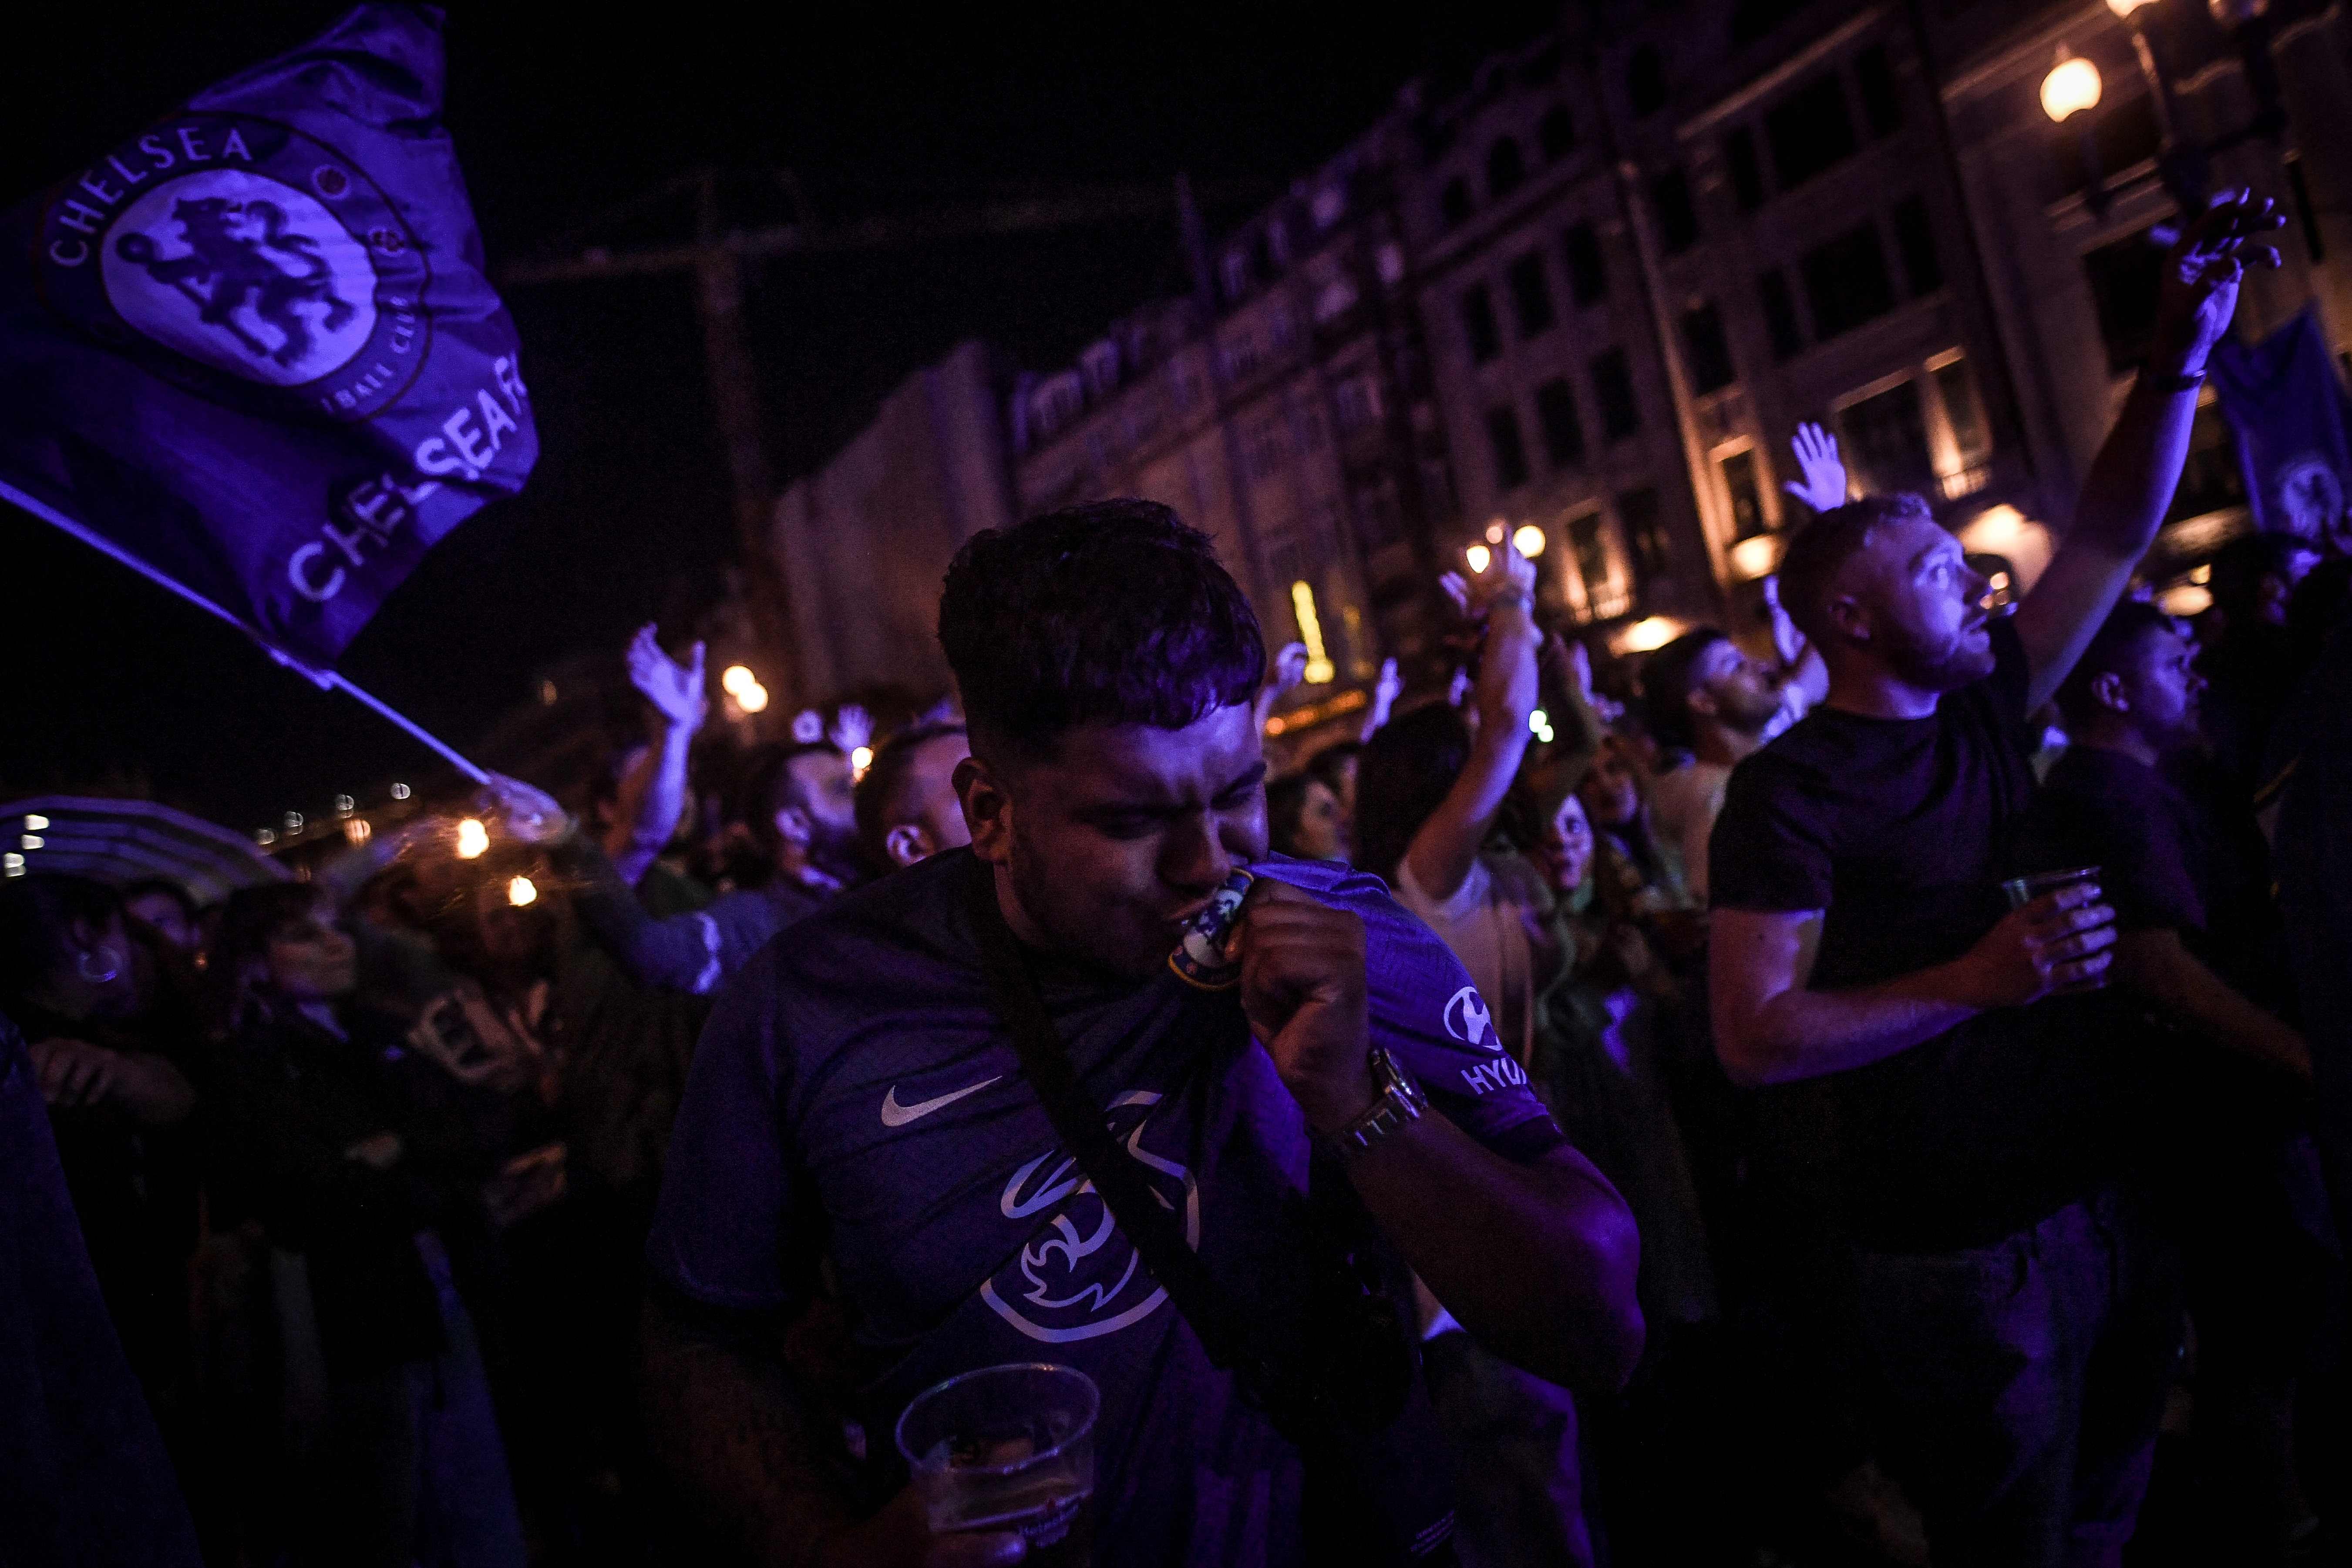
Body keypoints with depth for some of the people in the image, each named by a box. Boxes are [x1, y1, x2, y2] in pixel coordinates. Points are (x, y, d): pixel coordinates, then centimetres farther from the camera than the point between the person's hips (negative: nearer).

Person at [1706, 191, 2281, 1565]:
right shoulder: (1791, 790, -16)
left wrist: (2184, 353, 1)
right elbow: (1753, 1039, -21)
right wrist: (1977, 978, -27)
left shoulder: (1981, 715, 6)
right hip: (1971, 1258, -7)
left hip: (2105, 1205, 7)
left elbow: (2112, 540, 11)